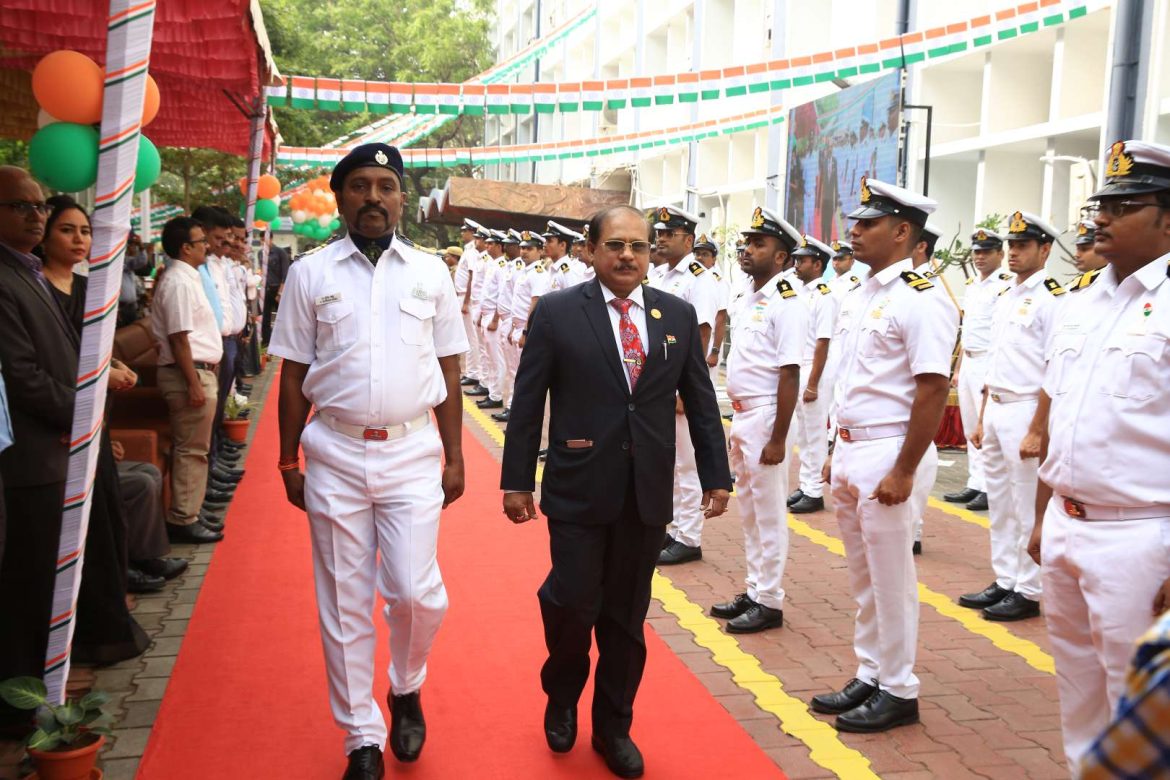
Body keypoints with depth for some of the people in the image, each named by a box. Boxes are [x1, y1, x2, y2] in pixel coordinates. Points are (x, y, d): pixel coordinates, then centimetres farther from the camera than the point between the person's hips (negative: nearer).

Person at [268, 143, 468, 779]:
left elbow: (448, 372, 7)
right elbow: (294, 376, 6)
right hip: (335, 454, 0)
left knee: (417, 593, -4)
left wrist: (454, 457, 5)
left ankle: (406, 688, 28)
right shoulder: (310, 273, 2)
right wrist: (289, 462, 6)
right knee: (344, 604, 7)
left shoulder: (430, 273, 5)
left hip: (412, 453, 0)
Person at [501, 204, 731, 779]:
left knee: (626, 616, 11)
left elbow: (700, 402, 9)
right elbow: (527, 403, -1)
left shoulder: (678, 316, 6)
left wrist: (716, 475, 7)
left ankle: (613, 726, 30)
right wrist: (516, 480, -3)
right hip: (578, 491, -2)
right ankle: (562, 696, 29)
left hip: (647, 494, 3)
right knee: (574, 603, -3)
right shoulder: (557, 312, -2)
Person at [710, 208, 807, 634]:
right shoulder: (745, 300, 11)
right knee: (748, 511, 16)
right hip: (740, 415, 9)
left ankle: (769, 602, 11)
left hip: (764, 416, -9)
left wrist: (778, 439, -20)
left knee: (769, 514, 1)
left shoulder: (786, 303, -14)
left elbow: (789, 374, -18)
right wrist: (733, 423, 16)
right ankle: (754, 591, 28)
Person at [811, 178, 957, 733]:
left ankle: (898, 692, 17)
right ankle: (868, 678, 30)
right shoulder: (863, 295, 13)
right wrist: (838, 452, 17)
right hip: (850, 450, 9)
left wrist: (904, 472, -21)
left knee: (891, 580, 3)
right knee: (863, 578, 17)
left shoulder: (921, 299, -15)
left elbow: (933, 389, -20)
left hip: (887, 453, -9)